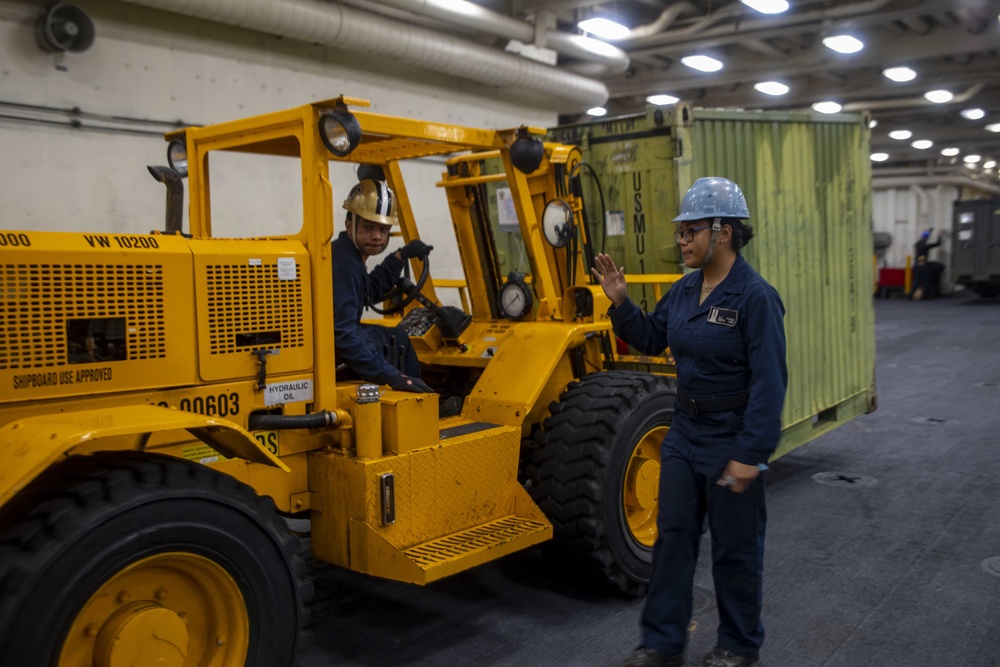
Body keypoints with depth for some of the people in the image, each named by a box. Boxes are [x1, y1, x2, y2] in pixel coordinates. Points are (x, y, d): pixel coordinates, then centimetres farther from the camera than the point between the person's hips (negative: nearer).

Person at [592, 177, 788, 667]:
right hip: (685, 431, 7)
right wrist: (620, 302, 0)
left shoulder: (755, 297, -19)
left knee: (734, 548, 10)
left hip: (730, 439, -7)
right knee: (672, 536, 13)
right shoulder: (684, 290, 3)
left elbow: (769, 383, -20)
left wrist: (749, 455, -21)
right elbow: (651, 340, 15)